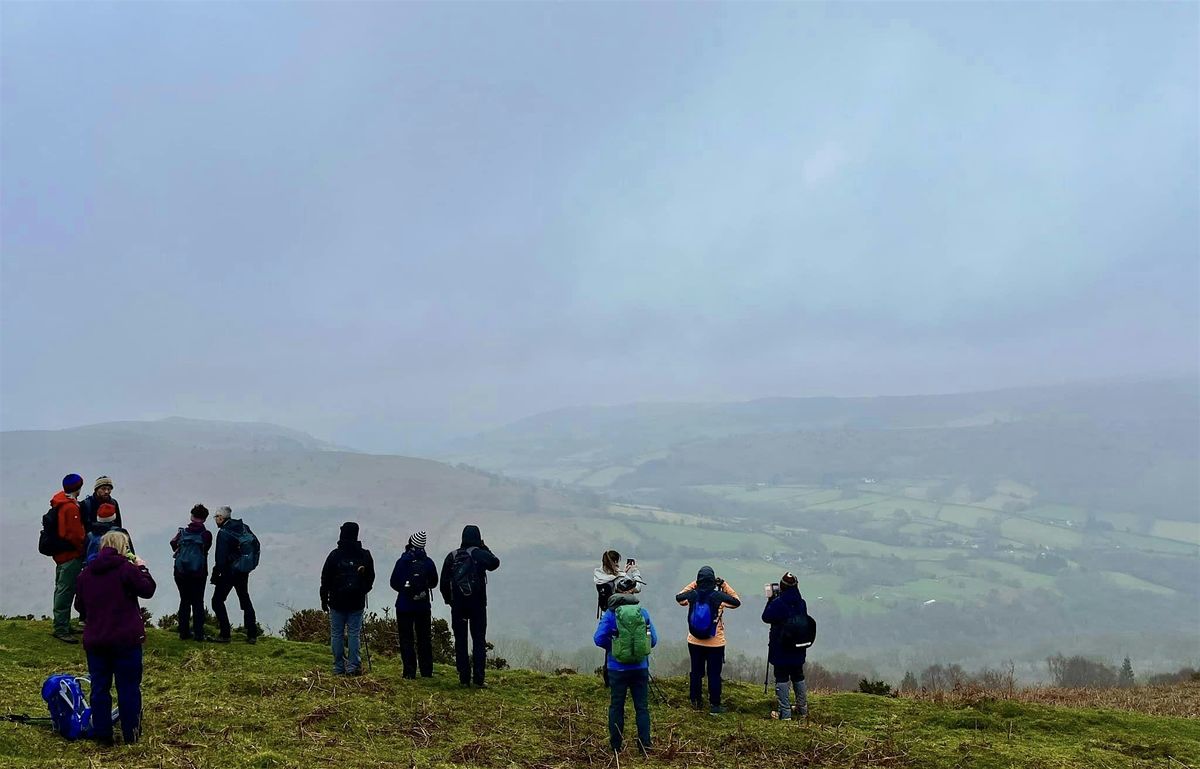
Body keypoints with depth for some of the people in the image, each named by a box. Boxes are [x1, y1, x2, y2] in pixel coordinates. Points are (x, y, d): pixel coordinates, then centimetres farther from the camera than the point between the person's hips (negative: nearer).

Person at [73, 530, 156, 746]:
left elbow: (79, 605, 15)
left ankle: (103, 735, 12)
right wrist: (142, 568, 7)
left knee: (99, 688, 9)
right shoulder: (126, 568, -10)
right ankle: (131, 734, 9)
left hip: (94, 641, 5)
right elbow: (147, 589, -7)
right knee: (128, 688, 4)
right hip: (125, 639, -5)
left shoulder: (86, 573, 9)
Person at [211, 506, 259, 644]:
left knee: (217, 601, 5)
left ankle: (225, 634, -2)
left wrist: (215, 575, -11)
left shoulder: (223, 533, -16)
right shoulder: (244, 527, 4)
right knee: (245, 600, 16)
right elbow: (256, 544, 11)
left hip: (229, 572, -7)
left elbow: (220, 557, -19)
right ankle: (252, 635, 13)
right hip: (244, 572, 7)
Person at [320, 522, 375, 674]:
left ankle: (339, 668, 6)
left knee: (336, 634, 5)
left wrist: (324, 599, 7)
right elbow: (371, 578, 11)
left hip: (337, 602, -1)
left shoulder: (335, 554, -6)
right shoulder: (365, 555, 1)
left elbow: (325, 579, -2)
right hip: (357, 602, 2)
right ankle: (353, 667, -1)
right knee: (354, 634, 4)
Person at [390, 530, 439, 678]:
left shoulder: (403, 561, -10)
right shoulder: (428, 562, -4)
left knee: (406, 639, 2)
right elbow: (433, 583, 8)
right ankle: (426, 671, 11)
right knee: (424, 639, 11)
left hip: (404, 606, -2)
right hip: (424, 606, 2)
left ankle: (410, 672, -2)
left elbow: (394, 582, -3)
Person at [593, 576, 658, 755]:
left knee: (616, 707, 10)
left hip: (617, 668, -1)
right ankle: (645, 745, 11)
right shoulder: (643, 612, -3)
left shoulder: (610, 613, -9)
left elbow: (599, 639, -11)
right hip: (640, 668, 1)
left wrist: (613, 646, 8)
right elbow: (653, 640, 0)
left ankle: (616, 745, 15)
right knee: (642, 707, 10)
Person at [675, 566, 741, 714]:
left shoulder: (692, 595, -11)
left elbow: (679, 597, 11)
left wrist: (693, 585, 9)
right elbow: (737, 602, -1)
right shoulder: (719, 596, -17)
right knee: (714, 674, 6)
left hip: (694, 642, 3)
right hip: (715, 644, -3)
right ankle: (714, 705, 10)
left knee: (696, 672, 16)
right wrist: (725, 585, 0)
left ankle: (695, 701, 27)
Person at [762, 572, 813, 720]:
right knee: (798, 677, 18)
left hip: (781, 650, -5)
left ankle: (784, 712, 1)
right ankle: (802, 709, 27)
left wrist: (770, 599, 2)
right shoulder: (801, 603, -3)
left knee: (782, 678, 2)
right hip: (798, 650, 5)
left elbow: (766, 617, -7)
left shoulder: (778, 603, -19)